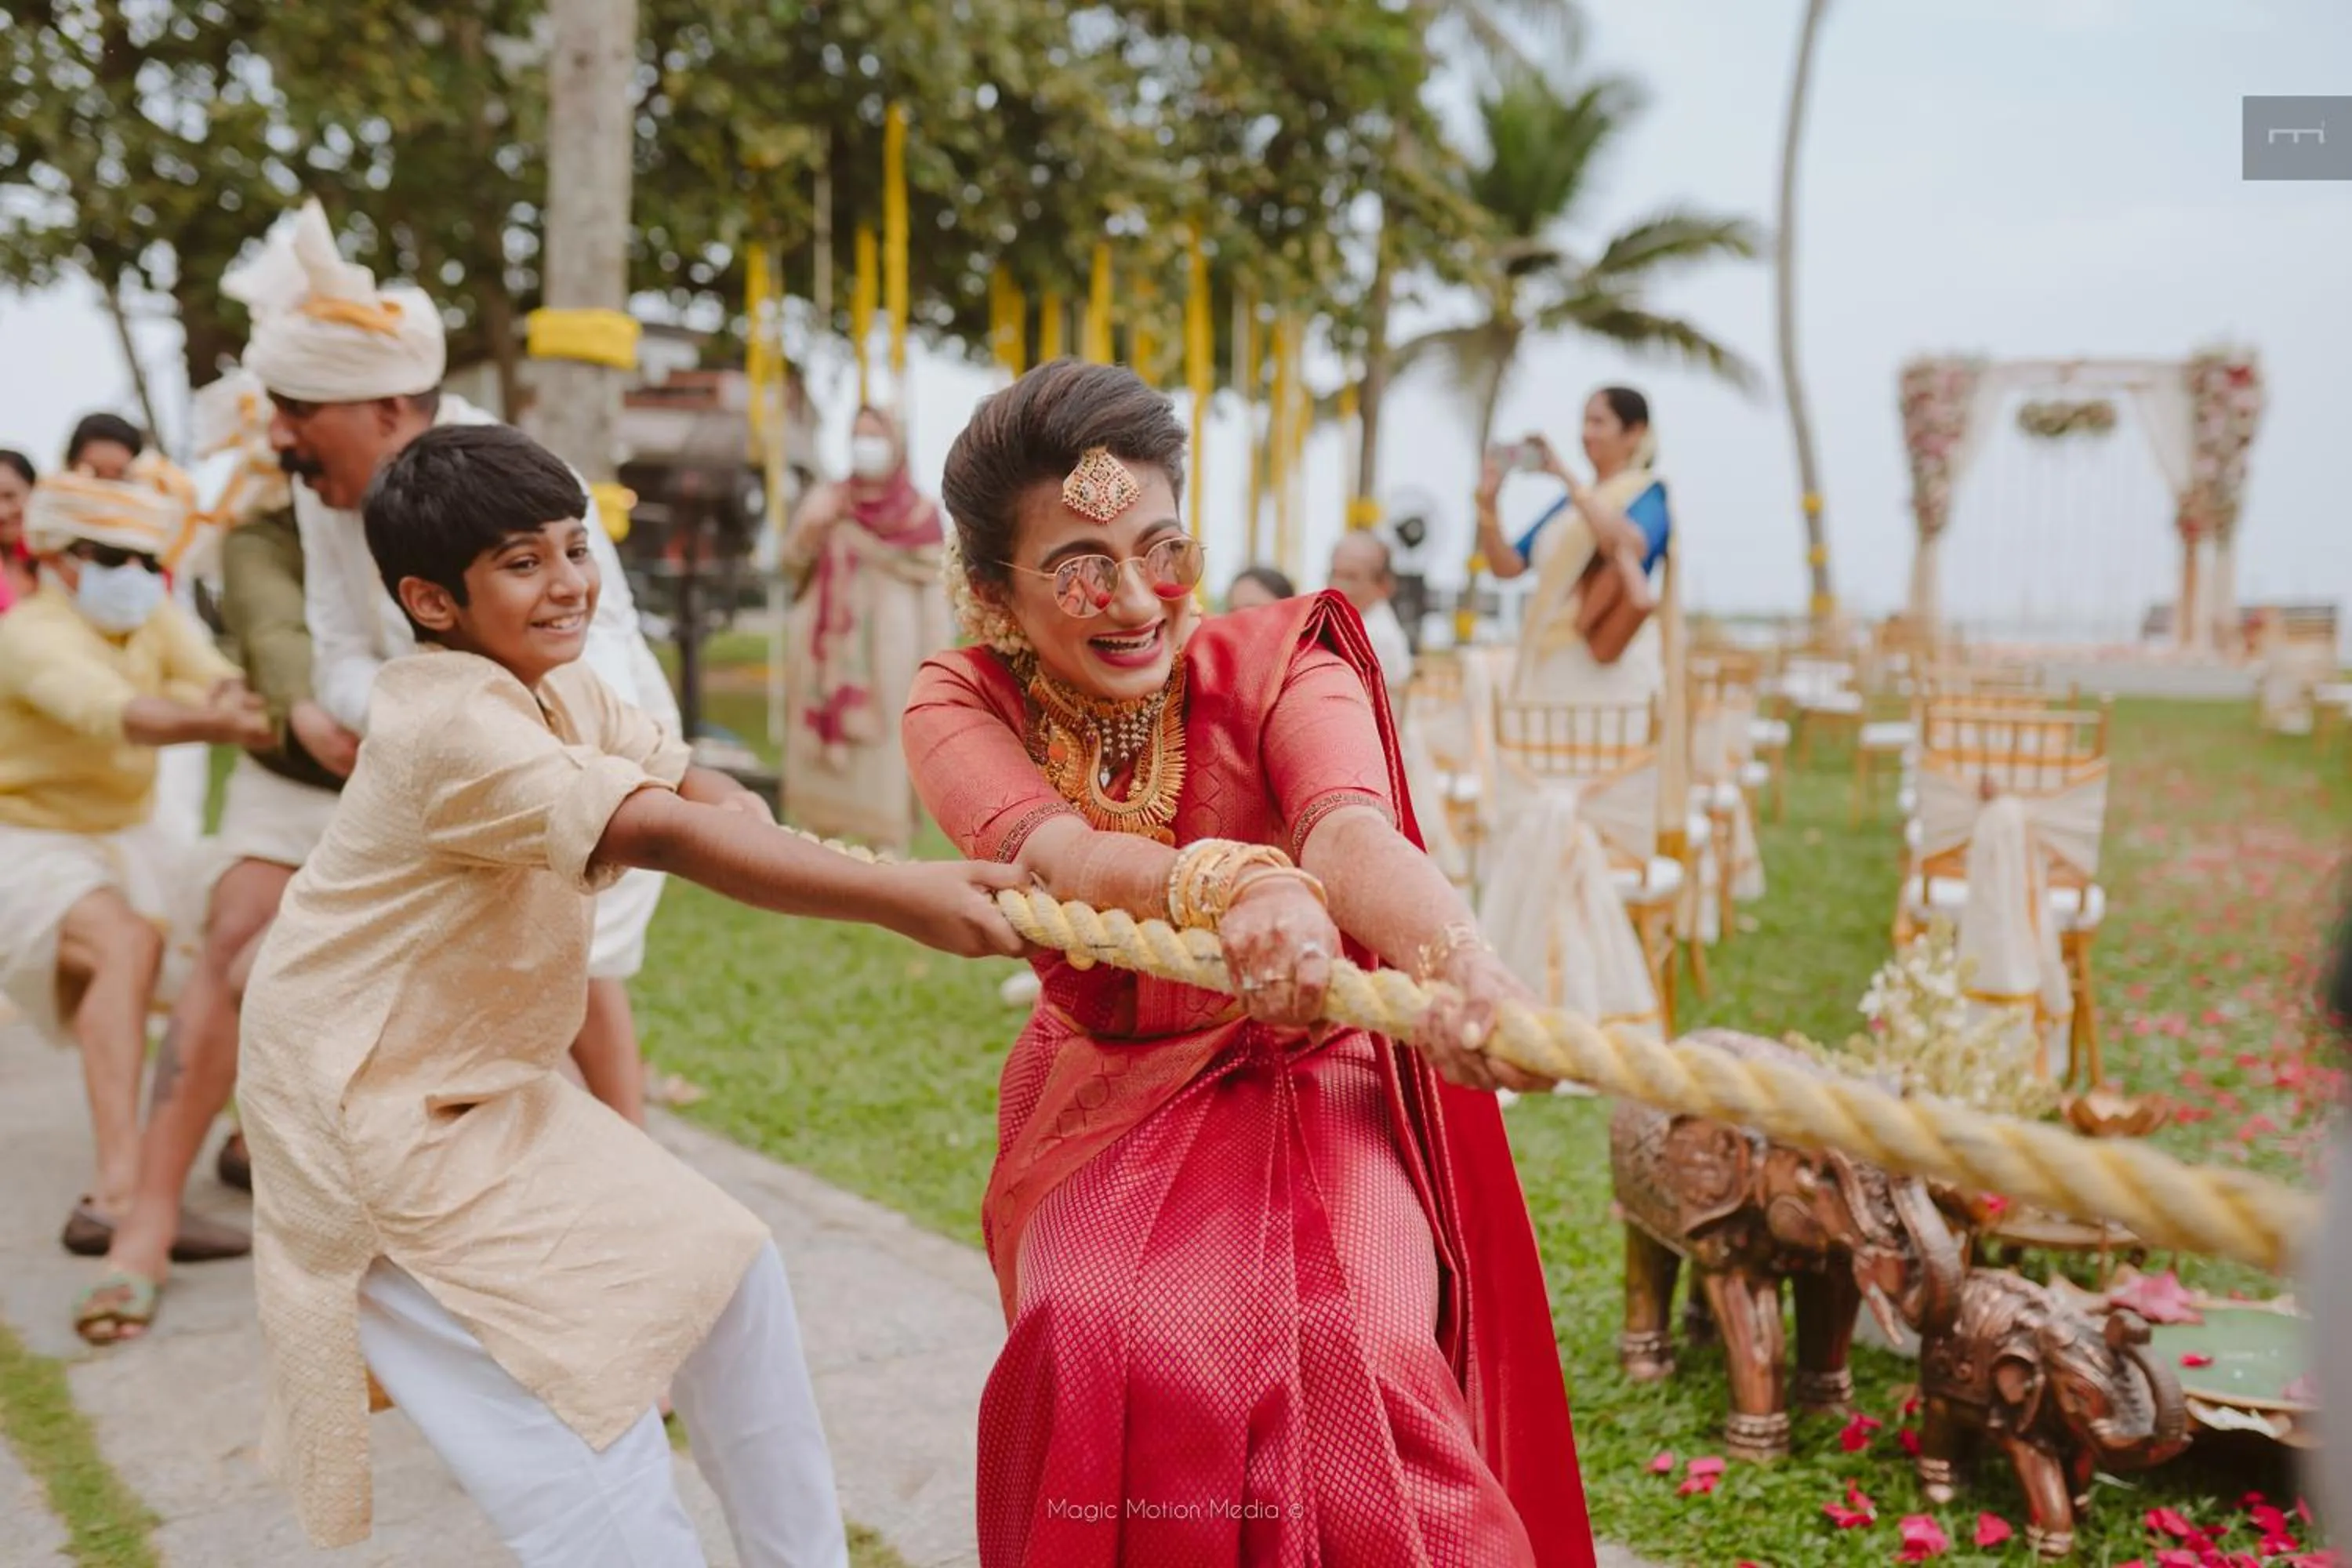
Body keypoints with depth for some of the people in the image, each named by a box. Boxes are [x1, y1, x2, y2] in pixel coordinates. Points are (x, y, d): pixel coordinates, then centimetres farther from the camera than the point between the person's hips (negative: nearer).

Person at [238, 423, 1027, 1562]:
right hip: (372, 1105, -9)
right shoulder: (450, 722, -26)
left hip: (489, 1085, 9)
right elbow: (665, 836, -37)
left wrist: (751, 830, -26)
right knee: (585, 1437, -13)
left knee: (727, 1269, 8)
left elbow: (704, 794, -1)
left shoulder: (560, 686, 3)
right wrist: (895, 896, -45)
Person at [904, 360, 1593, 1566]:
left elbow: (1351, 833, -33)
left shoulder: (1278, 665, -12)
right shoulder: (960, 708, -8)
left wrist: (1461, 967, -56)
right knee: (1103, 1344, -23)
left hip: (1309, 1084, -1)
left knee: (1346, 1346, -26)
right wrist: (1227, 885, -52)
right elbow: (1058, 855, -30)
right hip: (1110, 1102, 2)